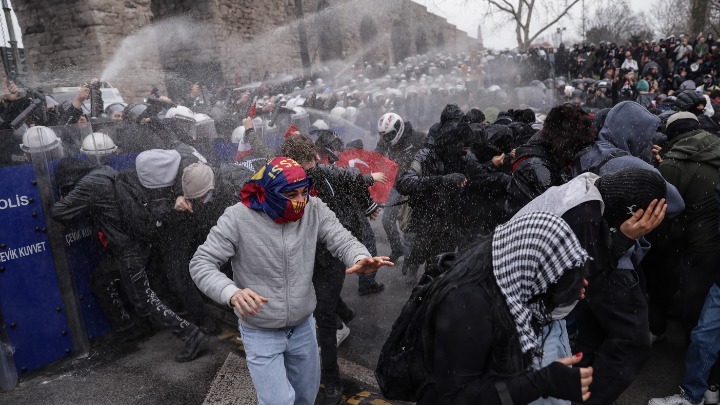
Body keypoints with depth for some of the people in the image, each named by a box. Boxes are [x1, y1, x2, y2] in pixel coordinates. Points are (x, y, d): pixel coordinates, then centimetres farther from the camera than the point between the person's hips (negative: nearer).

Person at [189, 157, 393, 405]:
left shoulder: (314, 210, -13)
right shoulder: (238, 218, -21)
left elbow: (342, 240, -14)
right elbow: (201, 263, -18)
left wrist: (360, 259, -39)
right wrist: (231, 293, -37)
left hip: (303, 326, 4)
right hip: (261, 333, -4)